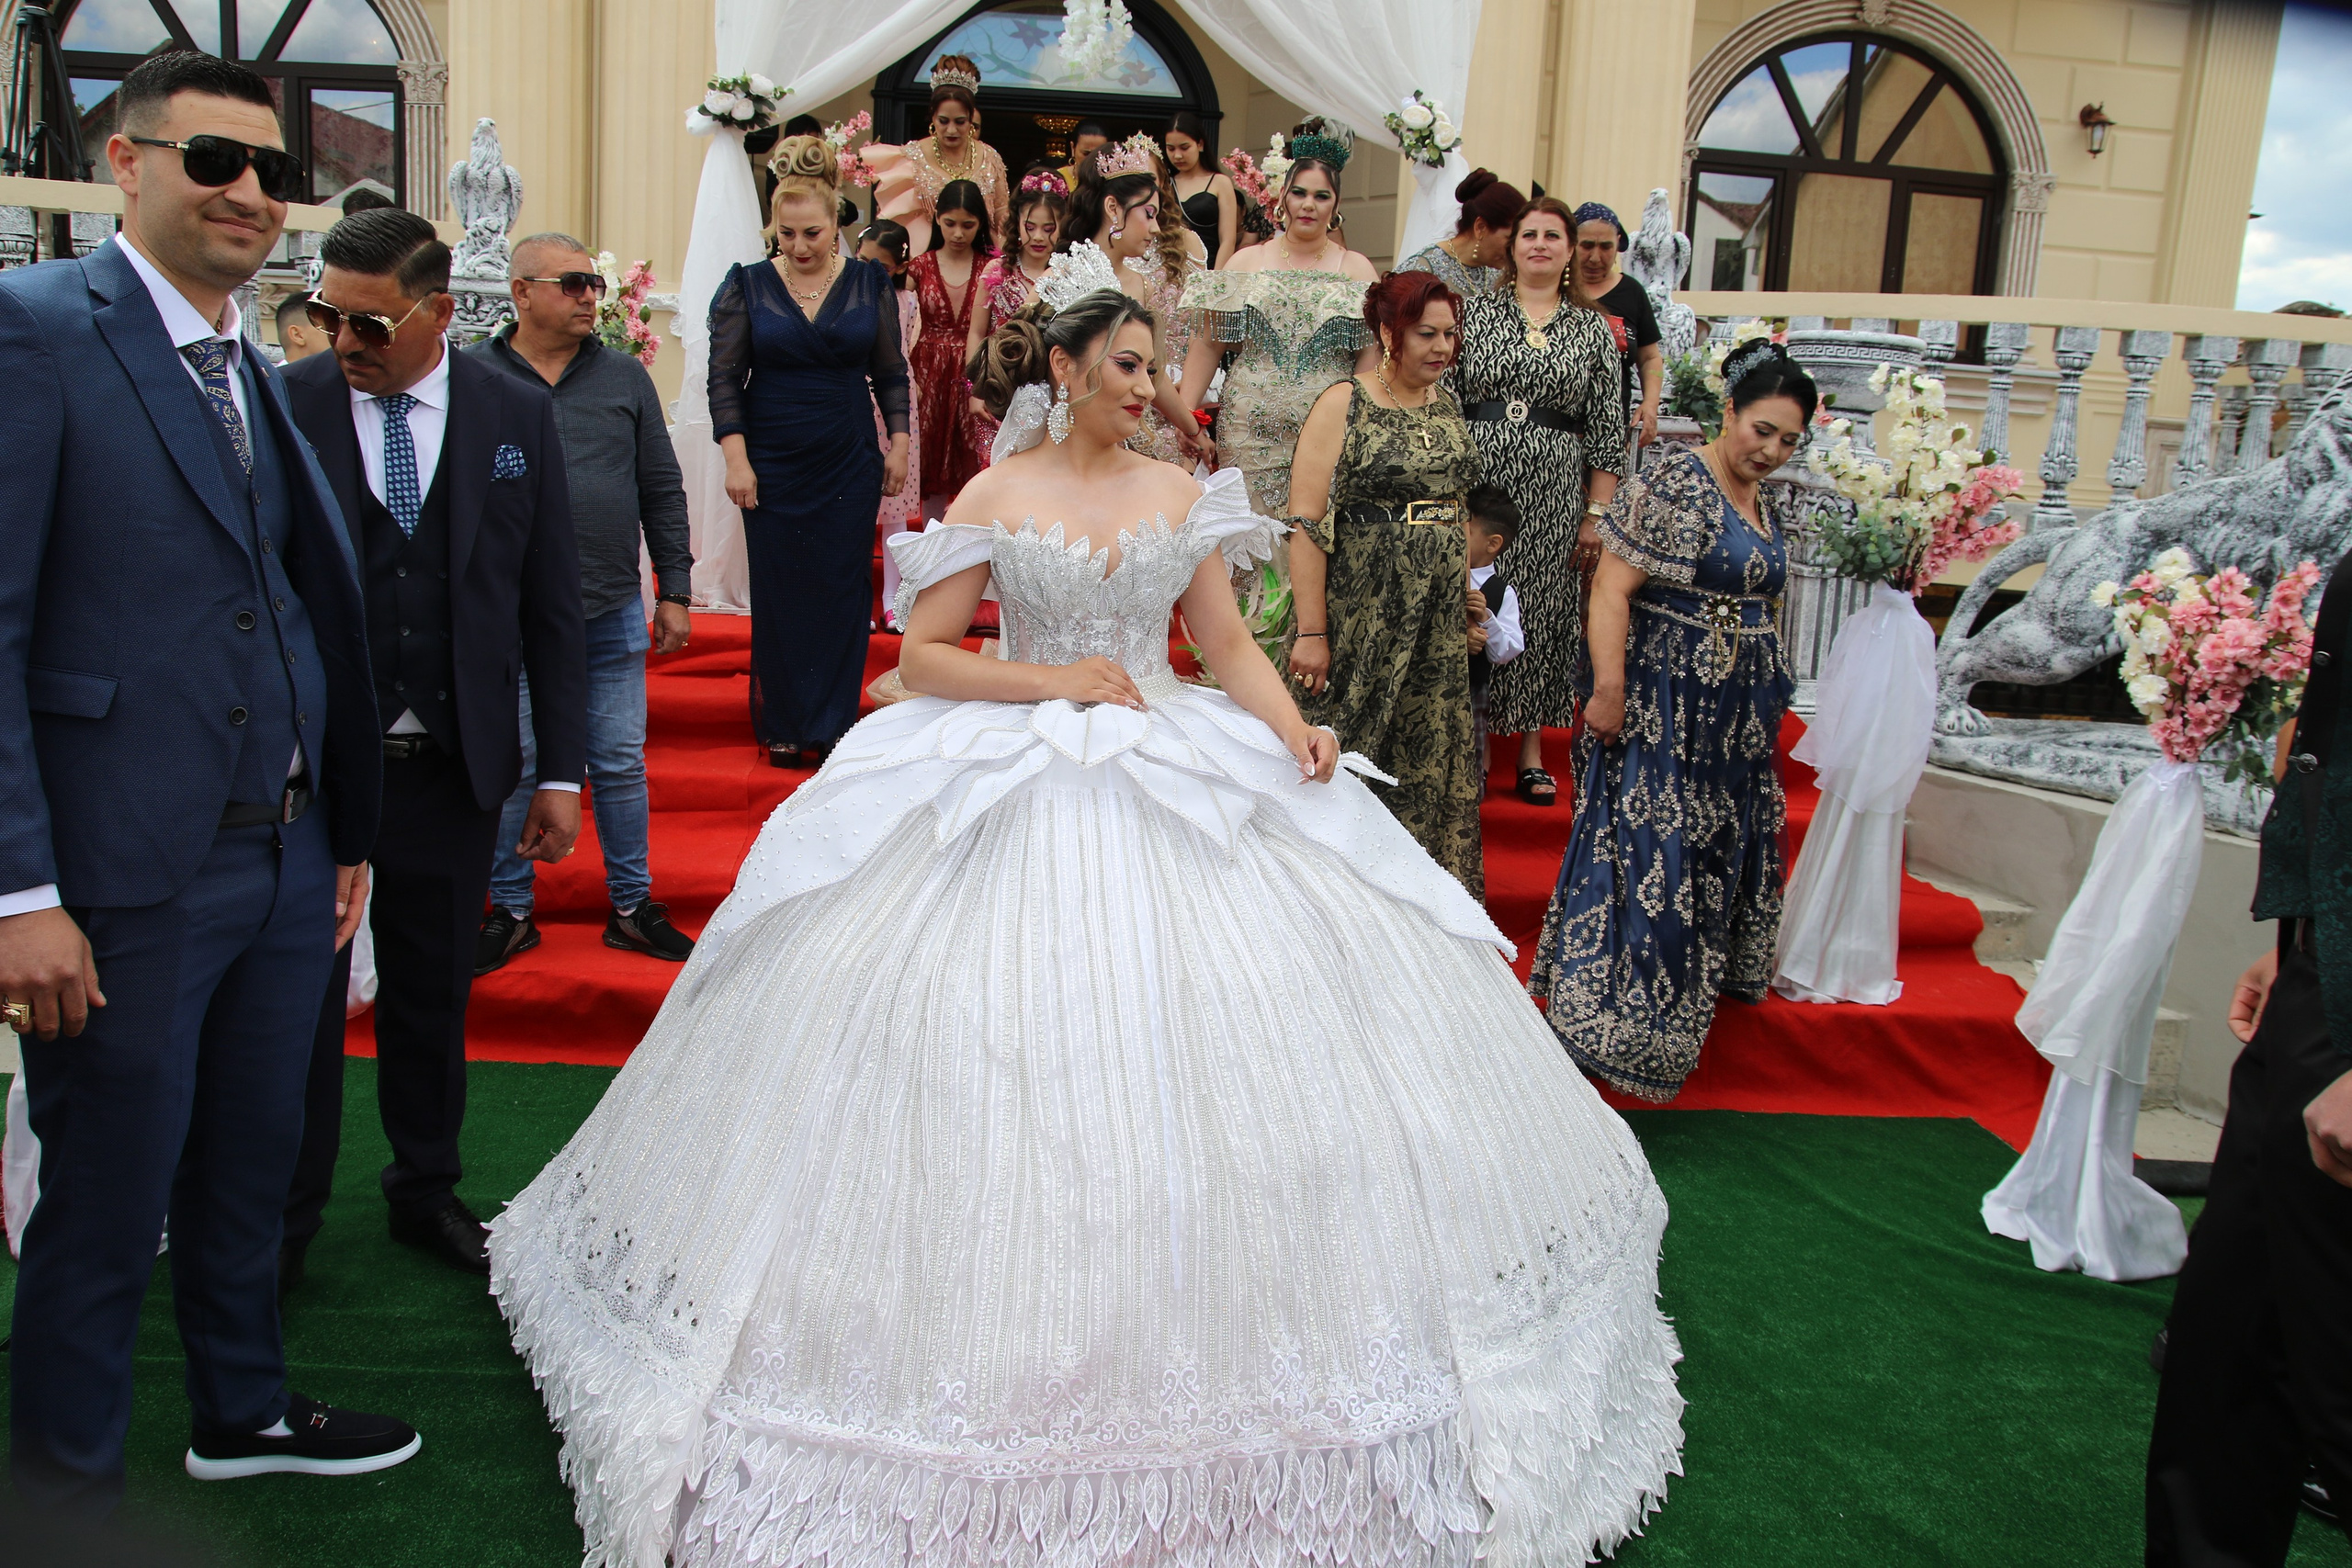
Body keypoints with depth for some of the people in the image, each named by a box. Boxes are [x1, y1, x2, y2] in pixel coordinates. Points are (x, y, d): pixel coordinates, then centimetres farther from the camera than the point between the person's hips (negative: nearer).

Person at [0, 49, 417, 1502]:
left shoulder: (263, 374, 12)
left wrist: (344, 835, 13)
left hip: (286, 860, 7)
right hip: (127, 876, -7)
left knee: (251, 1172, 22)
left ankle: (245, 1409, 42)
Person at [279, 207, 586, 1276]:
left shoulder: (518, 417, 1)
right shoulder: (280, 407, -5)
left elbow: (551, 608, 3)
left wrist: (560, 772, 1)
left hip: (455, 765, 2)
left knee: (434, 995, 15)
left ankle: (427, 1190, 34)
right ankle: (285, 1215, 28)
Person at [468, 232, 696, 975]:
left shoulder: (624, 377, 8)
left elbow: (662, 490, 10)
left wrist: (675, 591, 7)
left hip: (613, 613, 2)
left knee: (621, 765, 8)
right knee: (512, 767, 6)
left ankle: (633, 905, 21)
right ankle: (511, 911, 21)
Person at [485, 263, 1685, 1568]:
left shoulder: (1181, 494, 9)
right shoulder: (995, 497, 1)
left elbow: (1231, 647, 7)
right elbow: (922, 658, -2)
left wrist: (1293, 729, -10)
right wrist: (1055, 679, -12)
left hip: (1181, 780, 3)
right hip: (1016, 795, -2)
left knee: (1218, 1035, 0)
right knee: (1005, 1053, -4)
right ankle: (1004, 1308, 13)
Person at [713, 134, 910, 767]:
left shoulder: (869, 283, 3)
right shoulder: (748, 286, -1)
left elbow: (891, 371, 9)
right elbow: (724, 377, -1)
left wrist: (898, 442, 3)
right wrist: (736, 458, -8)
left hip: (849, 465, 1)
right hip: (772, 465, 0)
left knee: (843, 589, 2)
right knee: (779, 591, 4)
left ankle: (833, 724, 13)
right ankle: (784, 725, 16)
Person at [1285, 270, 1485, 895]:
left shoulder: (1447, 407, 10)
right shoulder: (1342, 407, -9)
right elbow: (1306, 525, -14)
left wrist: (1464, 600, 14)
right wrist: (1311, 631, -19)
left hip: (1439, 622, 6)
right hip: (1360, 615, -6)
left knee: (1430, 759, 11)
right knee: (1352, 754, 1)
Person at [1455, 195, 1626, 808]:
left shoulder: (1593, 330, 7)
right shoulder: (1476, 312, 6)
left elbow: (1608, 430, 5)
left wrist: (1596, 514, 0)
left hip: (1554, 494, 0)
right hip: (1479, 482, 0)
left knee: (1543, 609, 4)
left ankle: (1531, 744, 15)